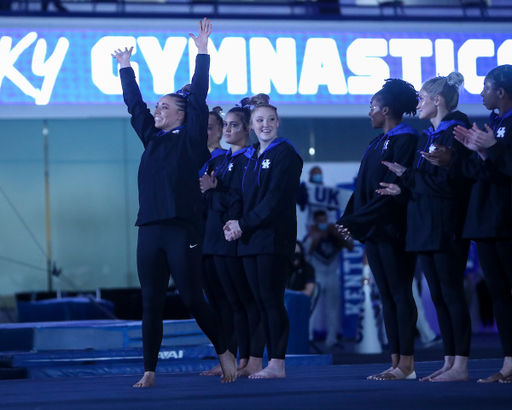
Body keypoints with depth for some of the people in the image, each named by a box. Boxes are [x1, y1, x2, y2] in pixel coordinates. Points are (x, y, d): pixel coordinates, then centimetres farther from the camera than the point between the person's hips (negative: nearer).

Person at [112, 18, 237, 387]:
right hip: (150, 229, 6)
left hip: (182, 229, -6)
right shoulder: (152, 138, 17)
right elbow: (134, 104, 25)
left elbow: (198, 98, -5)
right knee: (151, 304, 4)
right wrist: (126, 68, 30)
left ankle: (225, 353, 12)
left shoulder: (190, 138, 2)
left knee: (193, 299, -5)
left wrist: (202, 53, -7)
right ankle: (149, 372, 5)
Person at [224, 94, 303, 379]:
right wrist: (234, 223, -6)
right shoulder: (249, 157, 18)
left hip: (275, 235, -7)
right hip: (250, 238, 7)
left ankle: (277, 364, -8)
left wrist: (244, 223, -15)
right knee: (261, 301, 5)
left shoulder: (285, 153, -5)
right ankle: (273, 361, 8)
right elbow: (239, 195, 15)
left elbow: (277, 197, -14)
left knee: (271, 298, -9)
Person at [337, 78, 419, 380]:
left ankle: (407, 364, -8)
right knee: (387, 296, 7)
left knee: (400, 294, -8)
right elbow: (363, 188, 16)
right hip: (373, 230, 9)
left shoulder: (405, 141, -9)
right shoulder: (377, 144, 18)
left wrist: (357, 219, -18)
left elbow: (394, 188, -17)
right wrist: (349, 218, 1)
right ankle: (397, 363, 8)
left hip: (393, 228, -9)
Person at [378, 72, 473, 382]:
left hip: (446, 228, -9)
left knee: (452, 294, -9)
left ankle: (461, 366, -8)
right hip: (425, 227, 9)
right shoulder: (427, 137, 18)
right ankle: (450, 363, 12)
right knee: (439, 296, 9)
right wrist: (404, 188, 4)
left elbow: (449, 181, -19)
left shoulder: (455, 134, -10)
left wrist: (407, 175, -12)